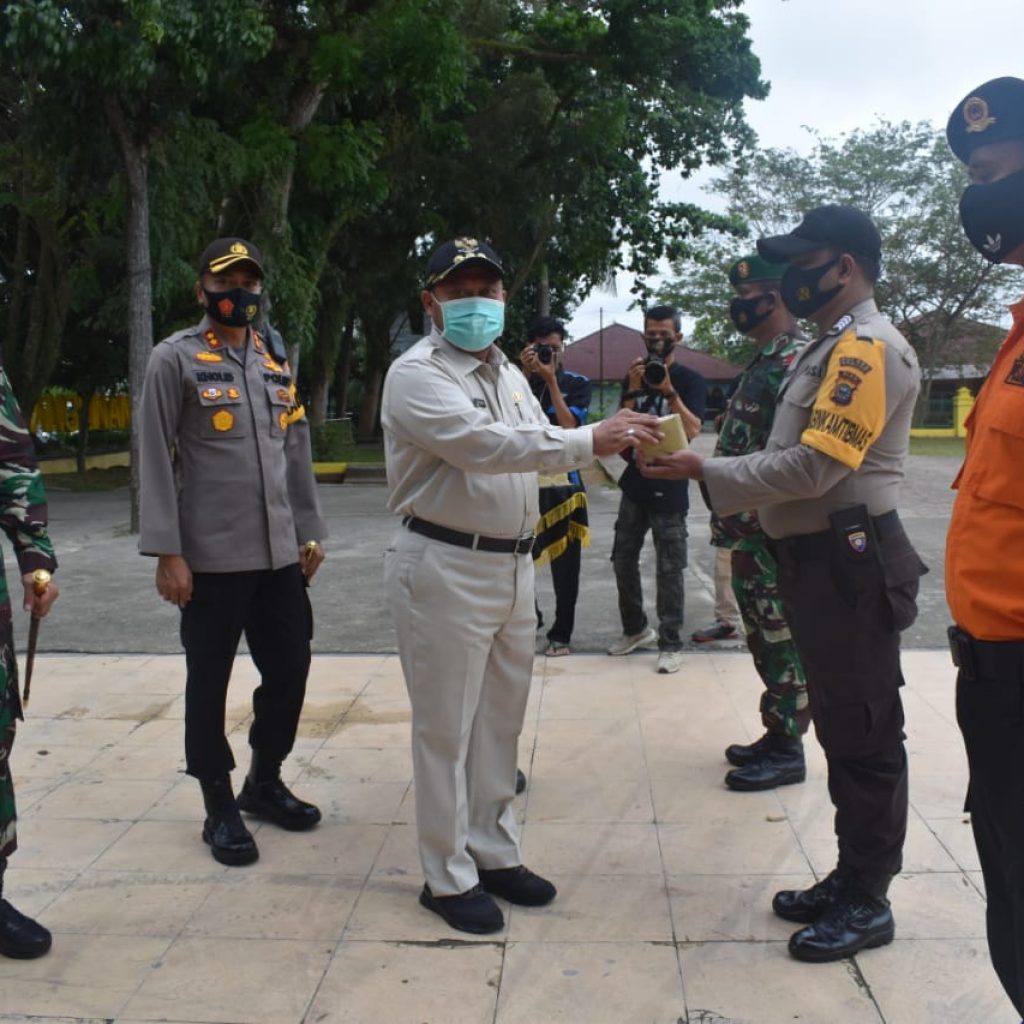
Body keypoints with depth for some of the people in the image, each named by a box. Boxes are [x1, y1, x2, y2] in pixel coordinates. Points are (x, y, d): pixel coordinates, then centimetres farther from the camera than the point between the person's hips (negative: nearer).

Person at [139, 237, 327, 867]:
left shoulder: (278, 362, 13)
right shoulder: (175, 359, -4)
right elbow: (157, 460, -8)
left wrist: (310, 532, 12)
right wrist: (167, 552, -13)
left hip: (278, 554, 6)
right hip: (210, 557, -5)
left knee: (290, 669, 11)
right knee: (209, 682, 6)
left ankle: (265, 782, 31)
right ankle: (219, 807, 20)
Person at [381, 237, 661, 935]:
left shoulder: (509, 373, 15)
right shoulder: (418, 375, -12)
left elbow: (539, 448, 15)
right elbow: (484, 446, -26)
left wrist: (614, 439, -4)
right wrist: (590, 440, -30)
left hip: (513, 565, 8)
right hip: (446, 569, -8)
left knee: (501, 720, 16)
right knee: (446, 729, 2)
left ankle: (494, 852, 31)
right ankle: (448, 877, 16)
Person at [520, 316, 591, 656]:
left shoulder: (577, 383, 5)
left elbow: (569, 426, -9)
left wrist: (551, 378, -11)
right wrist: (528, 375, -12)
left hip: (564, 482, 0)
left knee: (566, 562, 3)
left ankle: (561, 634, 14)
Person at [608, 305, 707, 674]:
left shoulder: (690, 381, -2)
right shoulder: (633, 378, 10)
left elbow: (692, 431, -14)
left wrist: (669, 390, -24)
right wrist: (634, 391, -12)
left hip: (670, 489, -5)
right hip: (635, 484, 5)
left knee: (668, 569, -3)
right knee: (623, 560, 10)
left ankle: (670, 644, 5)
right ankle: (636, 629, 28)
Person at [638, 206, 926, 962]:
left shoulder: (869, 347, -15)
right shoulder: (832, 348, 18)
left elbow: (814, 466, -23)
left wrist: (706, 472, -17)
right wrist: (707, 469, 6)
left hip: (852, 561, -10)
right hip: (820, 558, 10)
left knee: (865, 735, 0)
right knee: (841, 728, 17)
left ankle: (869, 904, 14)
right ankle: (851, 880, 30)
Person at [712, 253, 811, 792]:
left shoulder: (793, 361, -15)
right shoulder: (766, 360, 16)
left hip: (772, 530, -10)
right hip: (752, 530, 10)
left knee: (782, 641, 0)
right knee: (766, 638, 16)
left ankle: (786, 751, 11)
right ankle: (776, 736, 27)